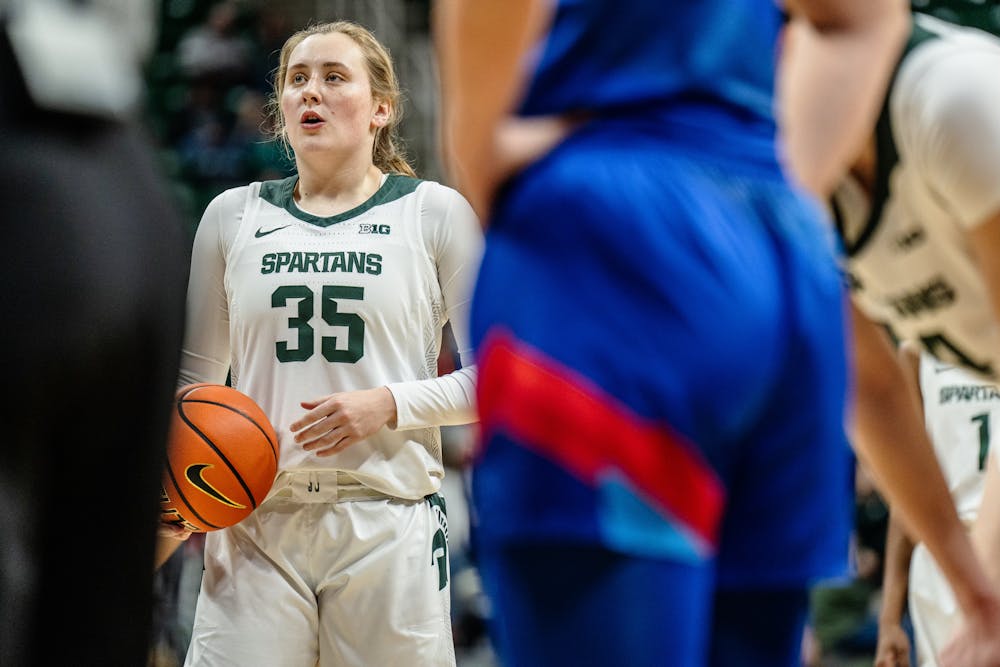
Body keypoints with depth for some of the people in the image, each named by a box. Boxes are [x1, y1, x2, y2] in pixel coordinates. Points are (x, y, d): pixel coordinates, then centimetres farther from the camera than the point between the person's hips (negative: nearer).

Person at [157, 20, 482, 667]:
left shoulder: (435, 213, 5)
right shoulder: (233, 215, 12)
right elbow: (196, 373, 19)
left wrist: (389, 404, -11)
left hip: (388, 524, -1)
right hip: (255, 525, 2)